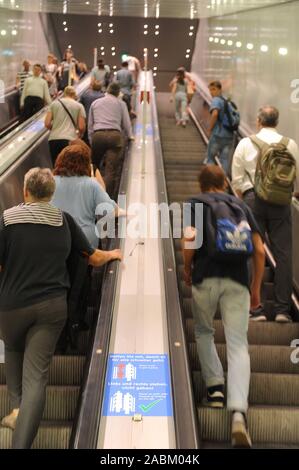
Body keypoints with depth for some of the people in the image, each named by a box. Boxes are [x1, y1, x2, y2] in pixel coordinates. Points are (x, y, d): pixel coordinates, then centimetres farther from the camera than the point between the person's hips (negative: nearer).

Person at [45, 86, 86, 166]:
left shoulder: (54, 104, 13)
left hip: (53, 139, 2)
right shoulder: (79, 106, 8)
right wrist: (79, 134, 23)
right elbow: (81, 127, 1)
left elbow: (47, 124, 6)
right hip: (70, 139, -2)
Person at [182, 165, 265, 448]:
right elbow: (259, 250, 12)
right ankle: (238, 411, -18)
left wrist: (187, 269, 10)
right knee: (238, 345, -2)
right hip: (238, 280, 1)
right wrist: (256, 287, 19)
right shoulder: (241, 206, 18)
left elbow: (189, 241, -7)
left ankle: (215, 388, 18)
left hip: (205, 278, -1)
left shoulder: (196, 204, 10)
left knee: (204, 333, 24)